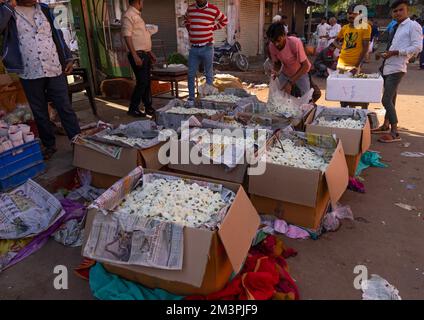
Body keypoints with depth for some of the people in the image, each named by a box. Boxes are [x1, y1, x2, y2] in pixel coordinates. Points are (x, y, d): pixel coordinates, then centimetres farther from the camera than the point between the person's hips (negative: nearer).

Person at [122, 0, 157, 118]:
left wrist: (150, 52, 23)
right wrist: (135, 56, -24)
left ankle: (149, 108, 19)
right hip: (138, 55, -9)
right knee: (142, 82, -9)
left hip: (145, 54, 10)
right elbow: (127, 36, -19)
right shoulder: (128, 15, -10)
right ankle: (133, 109, 2)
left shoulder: (137, 15, 20)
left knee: (147, 82, 11)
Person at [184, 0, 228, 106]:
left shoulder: (213, 9, -3)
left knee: (209, 74, 7)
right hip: (193, 48, 3)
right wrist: (190, 29, 13)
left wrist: (212, 28, 3)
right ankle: (191, 99, 11)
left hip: (207, 48, -3)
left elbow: (224, 21, 12)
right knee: (191, 75, 2)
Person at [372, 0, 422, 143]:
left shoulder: (413, 26, -5)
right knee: (390, 99, 16)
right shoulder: (395, 28, 17)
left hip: (396, 69, -8)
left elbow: (417, 47, -14)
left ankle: (394, 133, -7)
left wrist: (395, 52, -18)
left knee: (386, 100, -14)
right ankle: (386, 126, 27)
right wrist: (386, 54, 5)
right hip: (388, 67, 8)